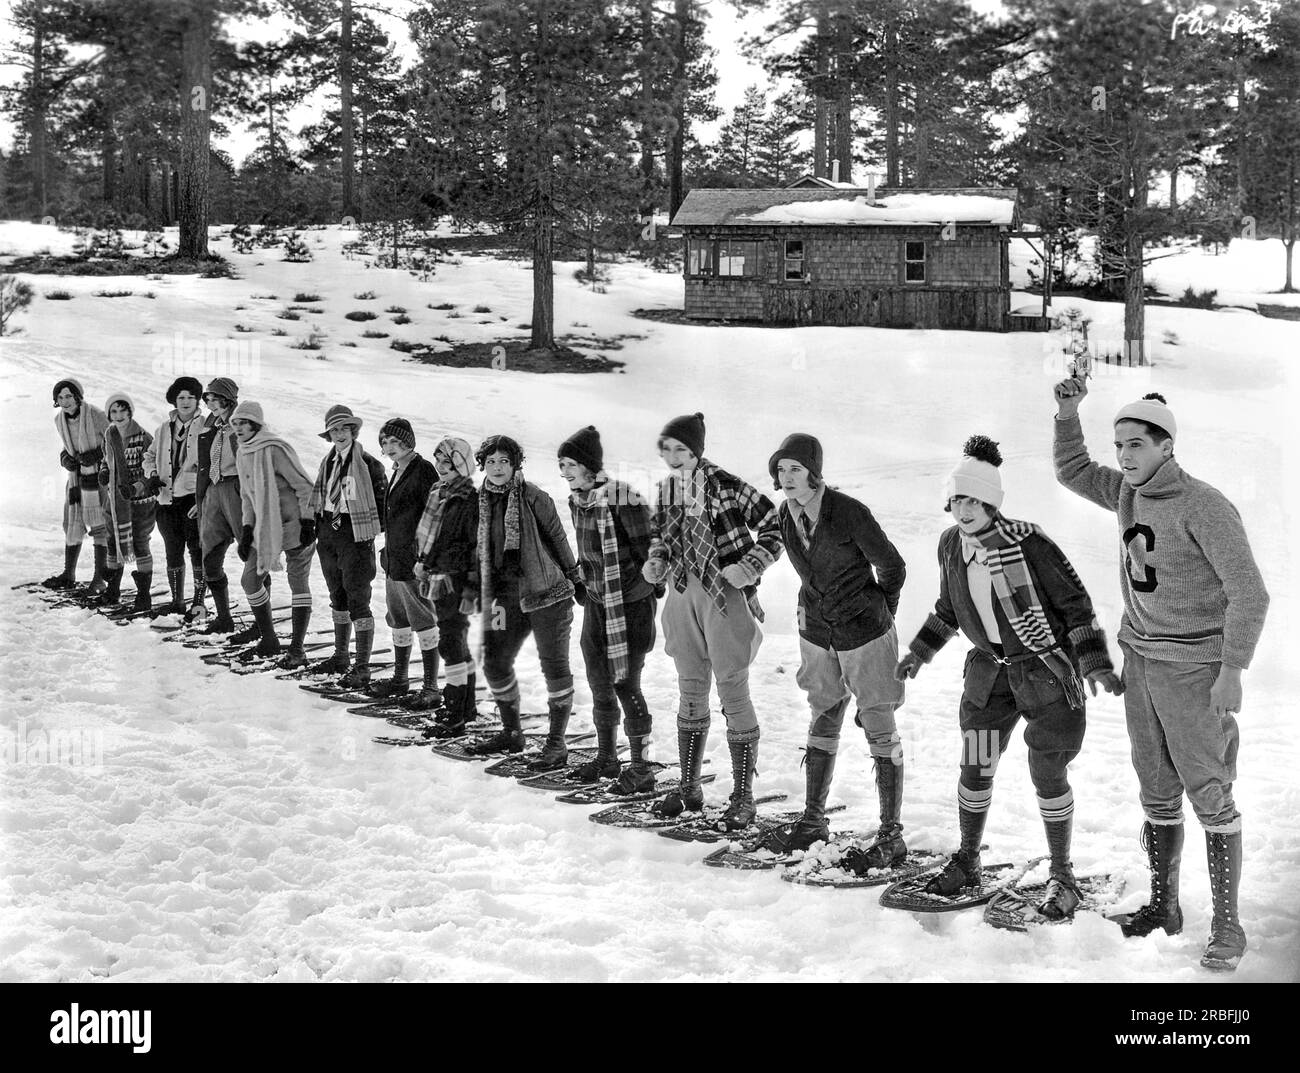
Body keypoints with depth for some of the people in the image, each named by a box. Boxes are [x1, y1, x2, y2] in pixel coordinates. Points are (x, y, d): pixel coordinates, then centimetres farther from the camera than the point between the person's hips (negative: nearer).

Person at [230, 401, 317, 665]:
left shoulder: (275, 450, -17)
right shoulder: (242, 455, 8)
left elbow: (304, 486, -15)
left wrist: (307, 522, -17)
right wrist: (246, 529, 10)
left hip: (294, 527, -8)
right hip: (265, 529, 9)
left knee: (298, 584, -5)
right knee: (250, 581, 7)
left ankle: (297, 650, -3)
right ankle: (268, 641, 20)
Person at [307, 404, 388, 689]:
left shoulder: (368, 464, -11)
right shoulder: (328, 462, 10)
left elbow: (383, 500, -7)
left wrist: (373, 529, -11)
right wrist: (317, 524, 11)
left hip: (355, 536, -7)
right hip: (328, 535, 7)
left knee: (357, 601, -7)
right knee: (338, 598, 18)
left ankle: (362, 668, -5)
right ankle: (340, 657, 31)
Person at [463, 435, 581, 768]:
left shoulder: (532, 497, -10)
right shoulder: (482, 502, 6)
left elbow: (557, 538, -4)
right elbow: (481, 551, 15)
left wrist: (575, 578, 0)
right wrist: (480, 591, 14)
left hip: (547, 591, -6)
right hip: (509, 596, 6)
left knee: (554, 665, -3)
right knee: (495, 663, 10)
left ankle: (556, 743, 4)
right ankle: (511, 733, 28)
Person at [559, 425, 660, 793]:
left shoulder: (622, 499, -21)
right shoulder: (577, 500, 4)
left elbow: (647, 551, -17)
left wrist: (655, 592, -15)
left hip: (631, 603, -8)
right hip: (596, 601, 8)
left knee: (625, 683, -5)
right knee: (599, 682, 14)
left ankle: (641, 768, 6)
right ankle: (606, 758, 29)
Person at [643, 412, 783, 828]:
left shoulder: (725, 487, -16)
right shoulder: (665, 490, 5)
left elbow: (773, 526, -13)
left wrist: (748, 567, -20)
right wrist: (656, 560, 3)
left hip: (725, 596, -7)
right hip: (683, 594, 7)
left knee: (734, 695, -1)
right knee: (690, 692, 14)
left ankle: (743, 797, 6)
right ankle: (689, 788, 25)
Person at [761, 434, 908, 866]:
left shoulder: (849, 513, -20)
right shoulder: (786, 515, 1)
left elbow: (891, 566, -8)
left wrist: (877, 614, 5)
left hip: (865, 635, -6)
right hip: (817, 633, 6)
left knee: (879, 729, -2)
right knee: (823, 722, 15)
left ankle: (891, 836, 1)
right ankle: (813, 820, 26)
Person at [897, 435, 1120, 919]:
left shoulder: (1027, 543, -21)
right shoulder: (951, 545, -1)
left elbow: (1075, 602, -15)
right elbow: (948, 607, 17)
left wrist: (1095, 664, -20)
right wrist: (920, 652, 20)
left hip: (1046, 667, -5)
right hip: (991, 668, 5)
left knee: (1047, 772, -2)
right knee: (975, 768, 6)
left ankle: (1061, 875, 15)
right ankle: (966, 861, 25)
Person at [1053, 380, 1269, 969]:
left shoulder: (1203, 505, -16)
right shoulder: (1129, 491, 5)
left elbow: (1249, 593, -16)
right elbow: (1072, 470, 21)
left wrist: (1232, 671, -19)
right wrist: (1068, 412, 5)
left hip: (1193, 669, -7)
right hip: (1141, 660, 7)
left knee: (1210, 796, -4)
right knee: (1157, 793, 13)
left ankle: (1227, 927, 3)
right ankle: (1163, 905, 25)